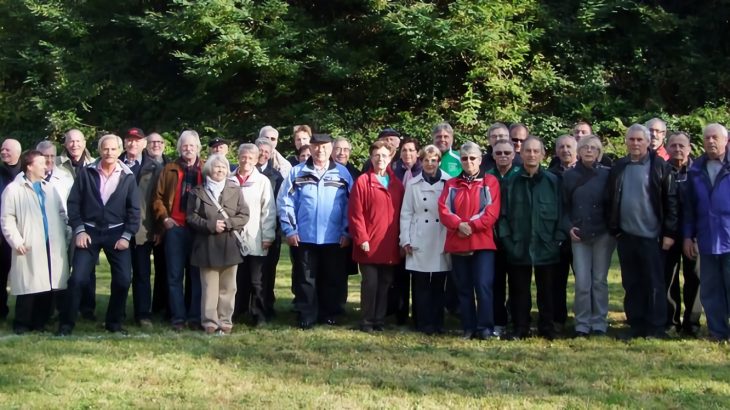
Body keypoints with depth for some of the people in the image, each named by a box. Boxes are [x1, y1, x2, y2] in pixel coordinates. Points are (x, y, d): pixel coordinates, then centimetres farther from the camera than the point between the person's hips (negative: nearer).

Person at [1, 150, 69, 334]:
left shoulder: (50, 189, 16)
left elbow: (62, 214, 18)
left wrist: (67, 235, 7)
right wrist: (16, 241, -14)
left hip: (53, 247, 5)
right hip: (30, 249, -5)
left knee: (48, 285, 6)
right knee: (29, 286, -3)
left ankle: (40, 322, 17)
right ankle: (22, 324, 10)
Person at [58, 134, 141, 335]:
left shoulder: (128, 176, 1)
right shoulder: (86, 172, 0)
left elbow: (134, 209, 1)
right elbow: (73, 203, 0)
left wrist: (126, 236, -6)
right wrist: (79, 230, -8)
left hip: (117, 233, 1)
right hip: (89, 231, -1)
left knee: (123, 280, -3)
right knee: (77, 278, -7)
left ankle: (114, 322, 15)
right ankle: (66, 323, 6)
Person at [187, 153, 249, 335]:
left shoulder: (235, 190, 7)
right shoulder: (198, 191, 5)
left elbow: (244, 215, 3)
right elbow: (191, 216, 1)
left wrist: (227, 223, -13)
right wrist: (210, 225, -13)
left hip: (229, 245, 1)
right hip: (207, 245, -1)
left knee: (228, 287, 4)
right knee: (209, 286, -1)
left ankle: (225, 321, 10)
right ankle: (210, 322, 3)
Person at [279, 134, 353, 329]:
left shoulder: (342, 173, 3)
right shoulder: (297, 172, 3)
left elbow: (350, 204, 2)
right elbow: (286, 203, 1)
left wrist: (346, 231, -3)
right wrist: (289, 230, -6)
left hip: (333, 238, 0)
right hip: (304, 237, 0)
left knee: (331, 278, 9)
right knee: (305, 279, 5)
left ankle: (329, 314, 21)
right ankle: (306, 316, 13)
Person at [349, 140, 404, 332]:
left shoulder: (397, 184, 12)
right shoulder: (362, 181, -2)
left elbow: (401, 214, 13)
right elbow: (355, 214, -7)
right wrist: (361, 239, -12)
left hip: (390, 246, 4)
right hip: (370, 245, -4)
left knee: (385, 283, 8)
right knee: (370, 283, 0)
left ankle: (380, 319, 18)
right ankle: (367, 321, 11)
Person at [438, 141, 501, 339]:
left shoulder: (490, 182, 4)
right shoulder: (451, 184, 14)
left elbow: (492, 211, -6)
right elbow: (443, 209, 2)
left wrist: (471, 226, -14)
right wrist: (459, 224, -15)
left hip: (482, 242, -3)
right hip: (457, 243, 4)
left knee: (483, 285, -11)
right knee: (463, 288, 6)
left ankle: (485, 327, -4)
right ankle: (468, 328, 13)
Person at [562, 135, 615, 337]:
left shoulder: (606, 174, 2)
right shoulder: (569, 175, 6)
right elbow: (564, 205, 9)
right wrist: (569, 227, -3)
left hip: (602, 234, -1)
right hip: (578, 235, 1)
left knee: (599, 280, 3)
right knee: (582, 282, -3)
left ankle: (599, 324, 9)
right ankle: (582, 324, 4)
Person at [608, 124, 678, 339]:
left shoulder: (659, 166, -3)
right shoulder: (619, 168, 10)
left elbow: (670, 200, -5)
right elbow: (611, 200, 13)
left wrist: (669, 232, -9)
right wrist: (613, 229, 5)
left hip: (650, 235, -4)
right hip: (625, 235, 4)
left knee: (654, 283, 0)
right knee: (631, 283, 9)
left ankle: (656, 327, 6)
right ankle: (636, 325, 17)